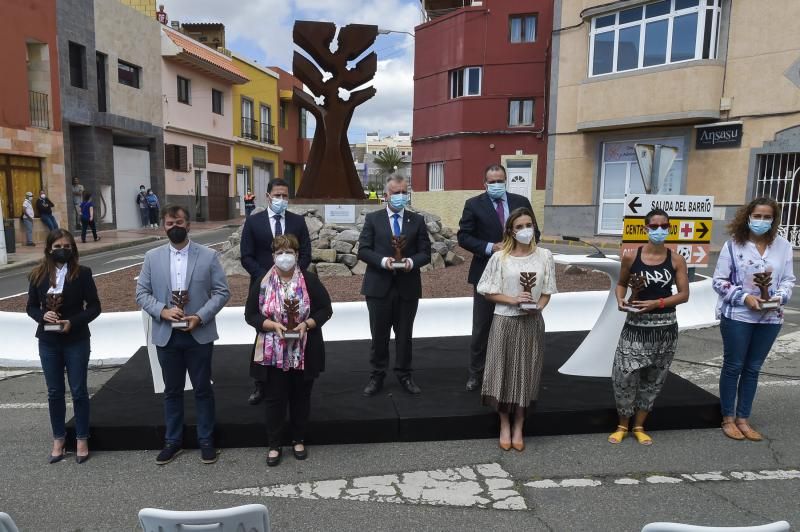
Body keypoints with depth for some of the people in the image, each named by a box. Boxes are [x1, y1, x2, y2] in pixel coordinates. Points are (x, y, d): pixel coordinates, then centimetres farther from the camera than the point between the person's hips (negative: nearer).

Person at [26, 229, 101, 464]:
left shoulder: (82, 273, -7)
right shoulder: (38, 275, 1)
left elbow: (94, 307, -6)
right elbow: (31, 307, 7)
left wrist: (73, 322, -19)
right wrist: (42, 316, -14)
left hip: (76, 341, -2)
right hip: (48, 342, 3)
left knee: (79, 391, 5)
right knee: (54, 393, 11)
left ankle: (82, 440, 17)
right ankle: (58, 440, 24)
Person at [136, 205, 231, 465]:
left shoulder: (208, 256, -3)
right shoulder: (152, 257, 4)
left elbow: (222, 292, -4)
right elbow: (141, 293, 3)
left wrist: (200, 317, -16)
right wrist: (162, 311, -15)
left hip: (199, 334, -2)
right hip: (166, 335, 2)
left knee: (203, 389, 8)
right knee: (172, 391, 13)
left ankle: (206, 441, 22)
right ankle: (173, 441, 28)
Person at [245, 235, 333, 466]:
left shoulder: (310, 281, -4)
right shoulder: (262, 283, -3)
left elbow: (325, 309, -1)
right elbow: (251, 314, -1)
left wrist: (307, 324, -18)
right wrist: (273, 325, -17)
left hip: (304, 353, 0)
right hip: (273, 354, 0)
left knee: (301, 397, 13)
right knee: (275, 399, 8)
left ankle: (299, 440, 31)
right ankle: (274, 445, 24)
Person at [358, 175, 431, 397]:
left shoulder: (417, 220, 7)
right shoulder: (373, 219, 4)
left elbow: (425, 253, 3)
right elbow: (363, 250, -2)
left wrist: (412, 261, -17)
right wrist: (382, 260, -19)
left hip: (408, 286, 1)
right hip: (379, 286, -1)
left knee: (404, 334, 11)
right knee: (379, 334, 8)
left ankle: (404, 375, 25)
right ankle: (377, 376, 22)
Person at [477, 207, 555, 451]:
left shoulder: (544, 256, 0)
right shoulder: (499, 257, -5)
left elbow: (547, 291, 5)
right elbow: (487, 292, -3)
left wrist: (537, 306, -14)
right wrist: (512, 300, -16)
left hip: (532, 322, 1)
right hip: (505, 321, -1)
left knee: (526, 372, 8)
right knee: (504, 371, 5)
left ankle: (519, 427, 23)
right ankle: (504, 425, 22)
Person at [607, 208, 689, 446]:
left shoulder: (676, 259, -3)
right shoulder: (631, 257, -4)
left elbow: (684, 295, -3)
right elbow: (622, 283, 10)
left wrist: (657, 303, -16)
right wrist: (620, 299, -10)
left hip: (665, 327, 1)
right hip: (636, 325, -1)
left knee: (653, 378, 10)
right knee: (626, 375, -6)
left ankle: (639, 427, 26)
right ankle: (622, 426, 15)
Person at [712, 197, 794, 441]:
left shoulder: (783, 246, 2)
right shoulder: (733, 244, -7)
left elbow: (788, 279, 7)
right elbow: (719, 280, -6)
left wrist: (780, 297, -13)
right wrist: (744, 297, -18)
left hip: (770, 318, 3)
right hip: (737, 316, -3)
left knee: (753, 369, 13)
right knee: (733, 367, 7)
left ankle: (743, 419, 25)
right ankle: (728, 419, 20)